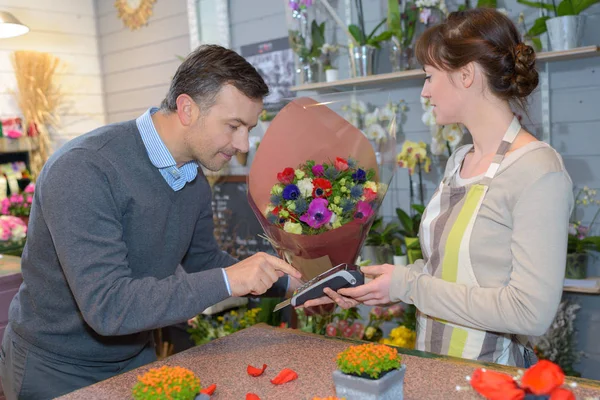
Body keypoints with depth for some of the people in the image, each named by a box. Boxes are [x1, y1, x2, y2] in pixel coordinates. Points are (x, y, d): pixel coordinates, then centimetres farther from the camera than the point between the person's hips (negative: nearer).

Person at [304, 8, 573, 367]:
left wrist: (408, 285, -17)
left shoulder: (537, 170, -15)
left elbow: (531, 313, -20)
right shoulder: (459, 162, 8)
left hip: (490, 376, -6)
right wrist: (365, 288, 1)